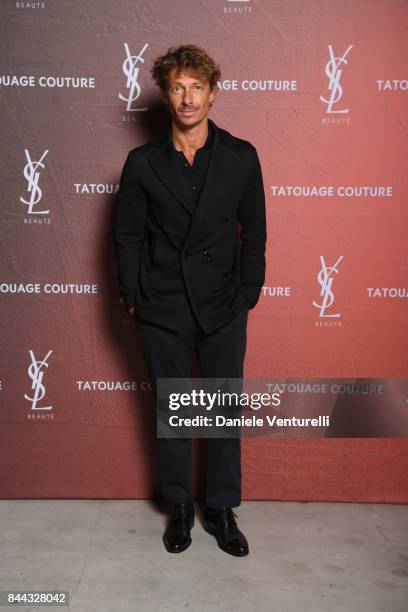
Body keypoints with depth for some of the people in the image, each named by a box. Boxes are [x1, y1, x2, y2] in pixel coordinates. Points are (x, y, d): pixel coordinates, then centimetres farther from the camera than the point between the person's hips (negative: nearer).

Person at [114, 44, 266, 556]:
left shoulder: (241, 157, -1)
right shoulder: (142, 162, -2)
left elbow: (254, 232, 4)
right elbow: (127, 236, 3)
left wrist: (247, 296, 2)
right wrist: (133, 299, 1)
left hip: (223, 310, 0)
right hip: (162, 312, 0)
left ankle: (222, 510, 28)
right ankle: (180, 507, 32)